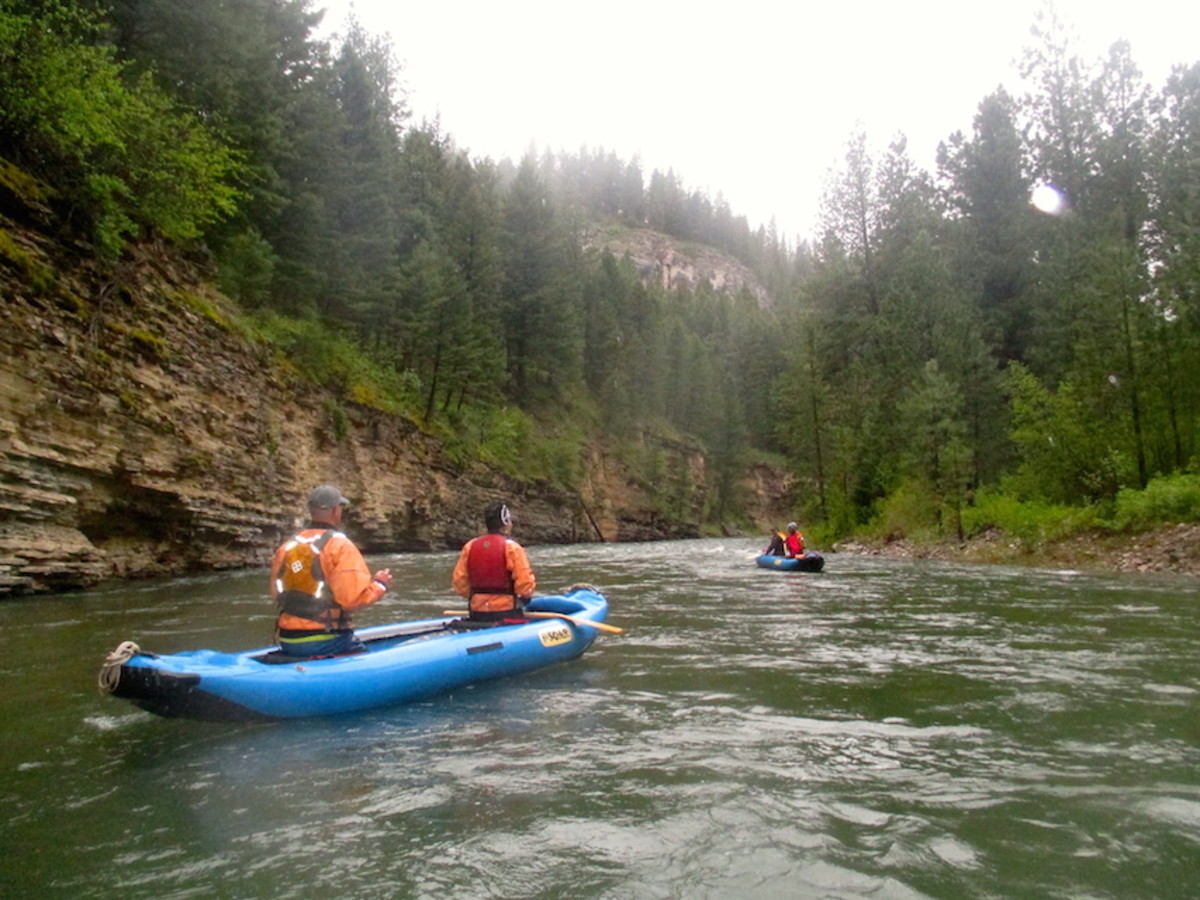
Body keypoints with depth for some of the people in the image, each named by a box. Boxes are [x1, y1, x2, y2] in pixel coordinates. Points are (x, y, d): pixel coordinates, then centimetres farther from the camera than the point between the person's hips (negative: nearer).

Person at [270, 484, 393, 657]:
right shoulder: (340, 545, -11)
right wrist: (379, 584, -1)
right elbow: (354, 597, -17)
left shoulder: (285, 547, 9)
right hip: (327, 642, -7)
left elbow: (277, 595, 17)